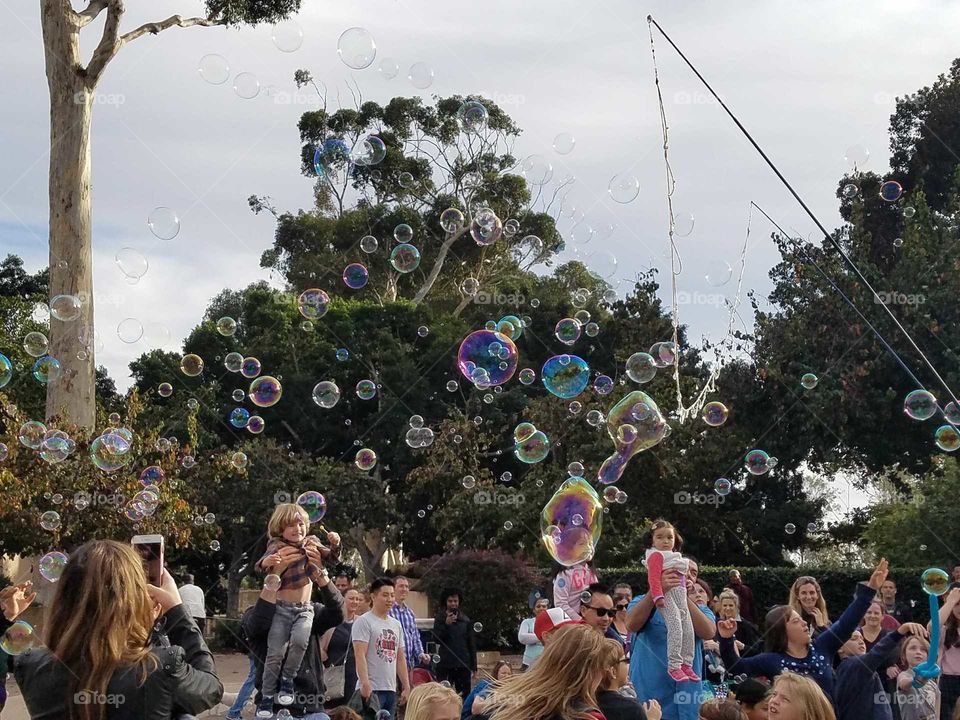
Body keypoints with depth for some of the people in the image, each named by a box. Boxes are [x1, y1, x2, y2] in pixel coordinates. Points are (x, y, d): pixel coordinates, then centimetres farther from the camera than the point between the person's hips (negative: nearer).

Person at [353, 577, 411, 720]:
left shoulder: (396, 624, 18)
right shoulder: (364, 621, -5)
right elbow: (360, 655, -14)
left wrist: (406, 686, 16)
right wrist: (365, 683, -24)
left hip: (391, 690, 7)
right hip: (371, 689, -7)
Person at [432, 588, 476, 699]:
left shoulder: (465, 620, 10)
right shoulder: (440, 618, 4)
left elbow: (471, 643, 12)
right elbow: (437, 639, -5)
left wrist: (474, 664, 8)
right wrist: (446, 624, -17)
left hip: (463, 664, 2)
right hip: (446, 664, -2)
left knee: (465, 695, 2)